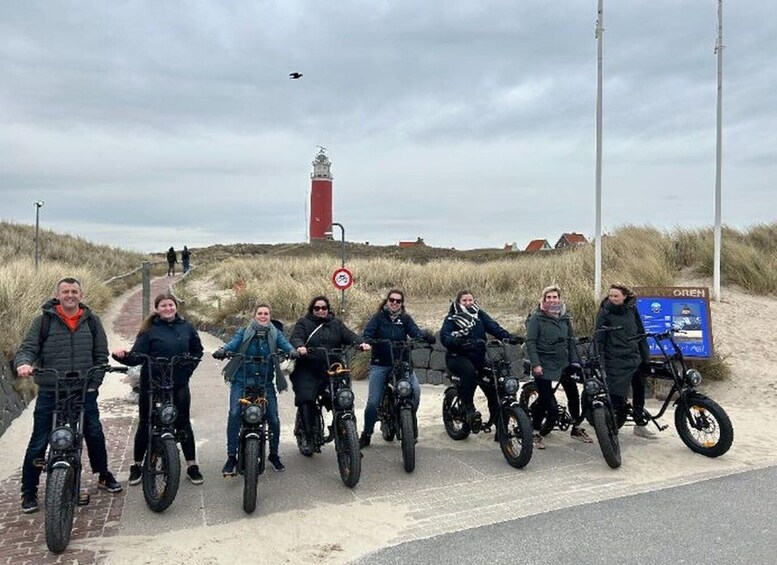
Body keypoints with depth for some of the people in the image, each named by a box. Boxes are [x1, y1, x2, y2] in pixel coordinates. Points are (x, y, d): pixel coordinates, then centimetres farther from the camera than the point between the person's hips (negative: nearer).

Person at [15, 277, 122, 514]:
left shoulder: (91, 321, 5)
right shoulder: (43, 321, -1)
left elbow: (101, 355, 8)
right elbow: (28, 348, -5)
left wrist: (95, 382, -1)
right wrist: (24, 363, -27)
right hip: (50, 393, -2)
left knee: (95, 435, 9)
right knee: (38, 443, 3)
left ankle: (104, 476, 29)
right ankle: (29, 492, 18)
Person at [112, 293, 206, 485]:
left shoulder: (186, 327, 4)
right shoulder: (149, 330, -4)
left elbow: (197, 350, 17)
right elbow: (137, 356, -12)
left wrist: (189, 367, 4)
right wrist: (123, 355, -32)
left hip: (179, 385, 2)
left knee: (183, 424, 6)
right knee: (145, 424, 9)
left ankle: (192, 465, 16)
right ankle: (137, 465, 24)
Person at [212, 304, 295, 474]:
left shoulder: (275, 334, 9)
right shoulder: (244, 332, 6)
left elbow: (285, 344, -7)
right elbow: (233, 343, -9)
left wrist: (292, 351, -30)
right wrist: (222, 350, -30)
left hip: (265, 382, 1)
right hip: (242, 381, -1)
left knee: (274, 419, -3)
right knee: (234, 414, -20)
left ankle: (274, 454, 21)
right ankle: (231, 457, -8)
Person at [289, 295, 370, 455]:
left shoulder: (336, 323, 18)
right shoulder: (304, 322, 10)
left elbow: (349, 335, 5)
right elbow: (295, 337, -4)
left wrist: (361, 343, -16)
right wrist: (299, 346, -28)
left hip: (331, 369, 2)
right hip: (308, 369, -2)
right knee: (305, 399, -17)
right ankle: (309, 436, -8)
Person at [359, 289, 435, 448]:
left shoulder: (405, 318, 9)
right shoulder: (378, 317, 3)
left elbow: (415, 331, -7)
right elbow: (367, 332, -12)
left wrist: (425, 336, -29)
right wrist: (366, 341, -35)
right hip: (380, 364, -1)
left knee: (415, 390, -19)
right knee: (373, 401, -6)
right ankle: (366, 434, 13)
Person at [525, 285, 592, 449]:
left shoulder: (565, 317, 10)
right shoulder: (536, 318, -7)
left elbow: (571, 340, 14)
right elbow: (530, 342, -11)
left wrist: (575, 360, 6)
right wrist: (535, 364, -19)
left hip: (564, 364, 5)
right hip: (544, 366, -5)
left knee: (573, 394, 6)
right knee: (545, 400, -5)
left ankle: (576, 428, 25)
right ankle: (535, 431, 11)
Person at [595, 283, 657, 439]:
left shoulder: (632, 309, 5)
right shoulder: (604, 312, -7)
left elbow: (641, 333, 13)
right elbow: (599, 339, -8)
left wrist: (645, 355, 11)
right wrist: (600, 362, -12)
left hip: (635, 358, 6)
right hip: (616, 361, -5)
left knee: (639, 392, 17)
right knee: (616, 397, -9)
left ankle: (640, 425, 33)